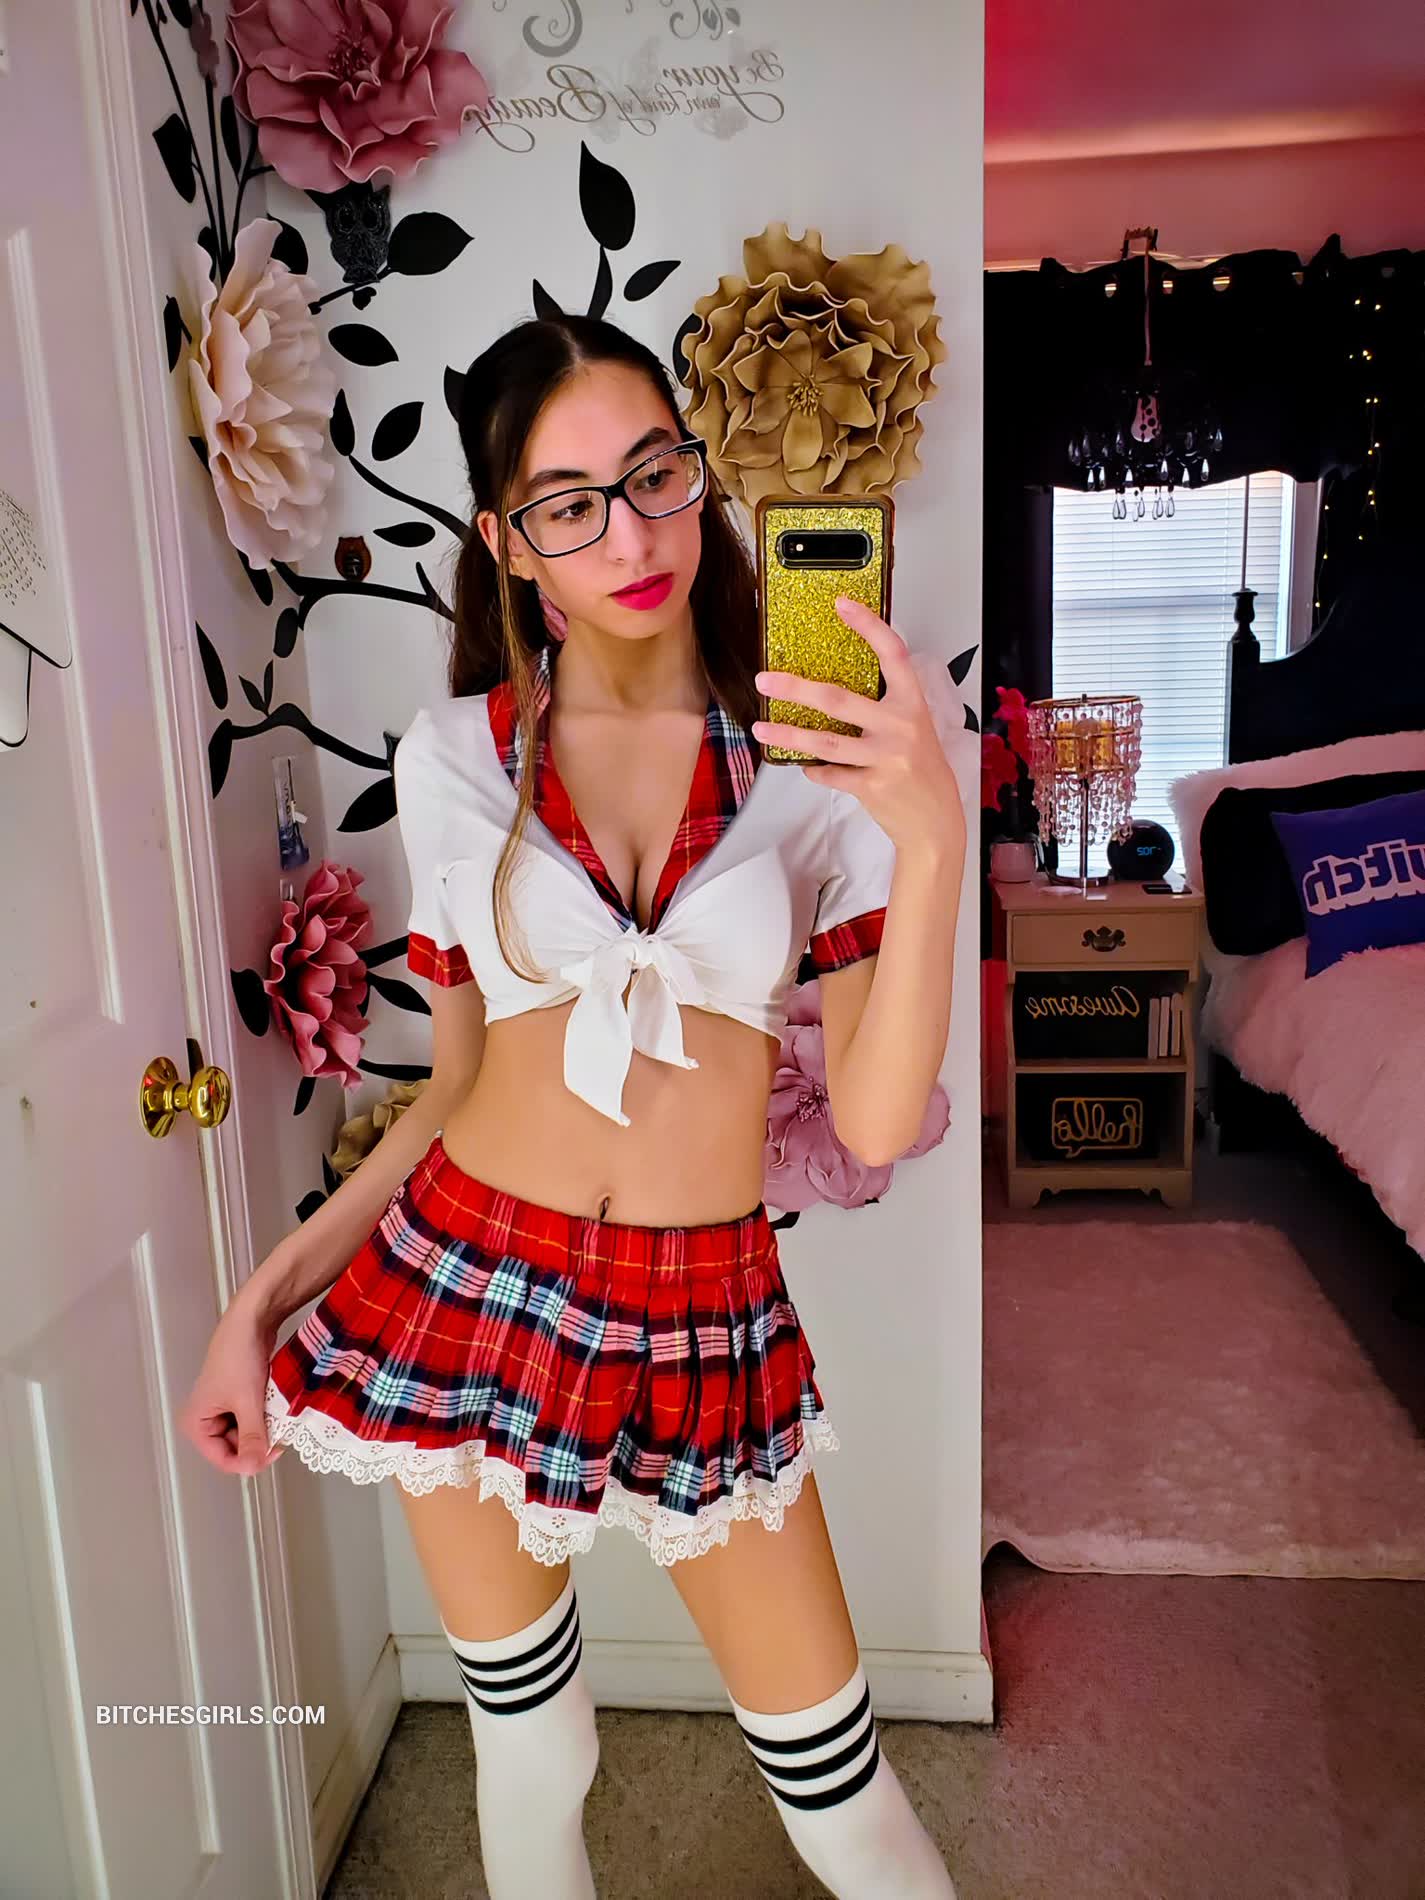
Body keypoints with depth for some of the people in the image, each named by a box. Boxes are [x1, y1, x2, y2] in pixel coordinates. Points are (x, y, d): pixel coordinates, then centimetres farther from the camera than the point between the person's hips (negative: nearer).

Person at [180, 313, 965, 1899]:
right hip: (466, 1285, 2)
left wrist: (933, 840, -25)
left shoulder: (816, 758, -5)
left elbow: (876, 1122, -12)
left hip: (703, 1321, -1)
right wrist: (261, 1298, 3)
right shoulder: (452, 759, 0)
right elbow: (457, 1085, 6)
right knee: (528, 1743, 20)